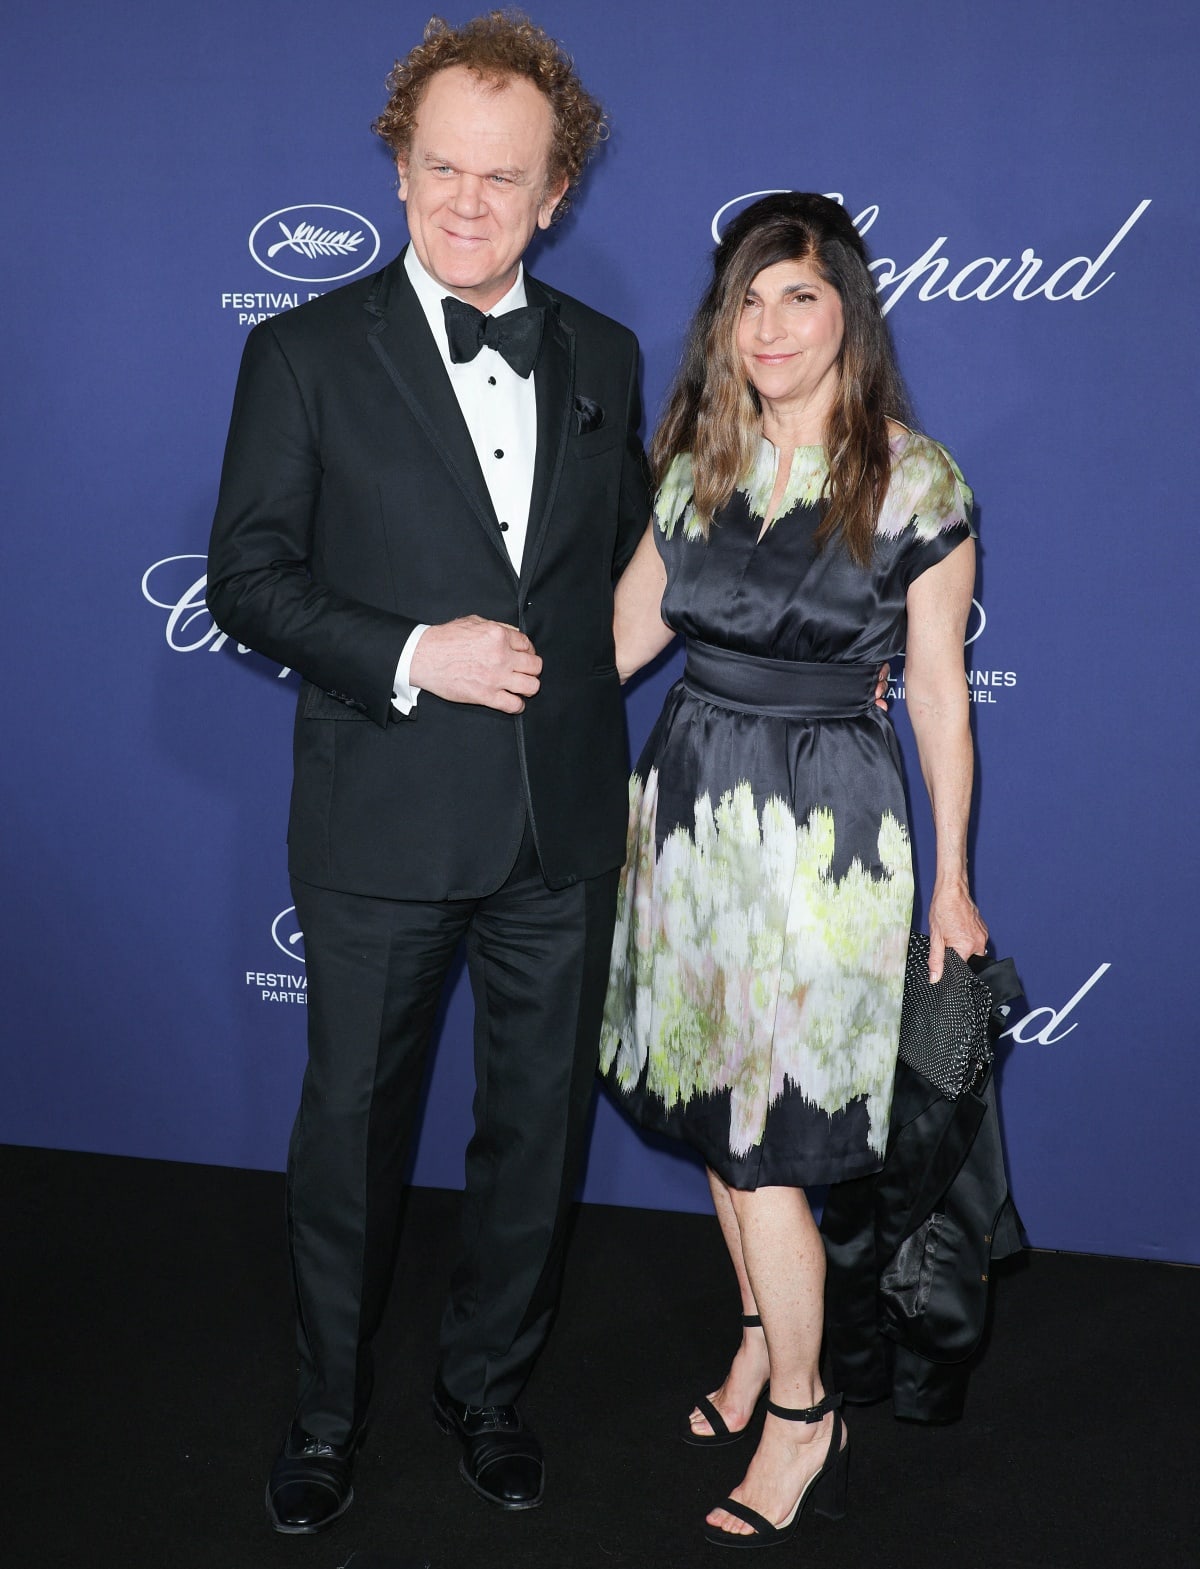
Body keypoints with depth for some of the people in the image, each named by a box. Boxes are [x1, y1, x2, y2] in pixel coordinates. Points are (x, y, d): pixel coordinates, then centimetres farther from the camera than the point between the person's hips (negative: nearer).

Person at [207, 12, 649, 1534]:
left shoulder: (603, 357, 6)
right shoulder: (305, 354, -4)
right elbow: (247, 576, -7)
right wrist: (410, 656, -19)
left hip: (565, 827, 3)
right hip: (382, 825, -3)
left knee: (538, 1121, 15)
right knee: (351, 1122, 12)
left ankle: (487, 1383, 39)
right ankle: (328, 1409, 35)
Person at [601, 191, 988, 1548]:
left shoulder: (914, 481, -8)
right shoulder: (697, 463, 5)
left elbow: (936, 687, -4)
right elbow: (628, 626, 12)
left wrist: (953, 879, -1)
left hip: (823, 824, -5)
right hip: (689, 799, 5)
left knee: (768, 1135, -2)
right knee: (714, 1103, 14)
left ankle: (803, 1417, 18)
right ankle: (762, 1339, 35)